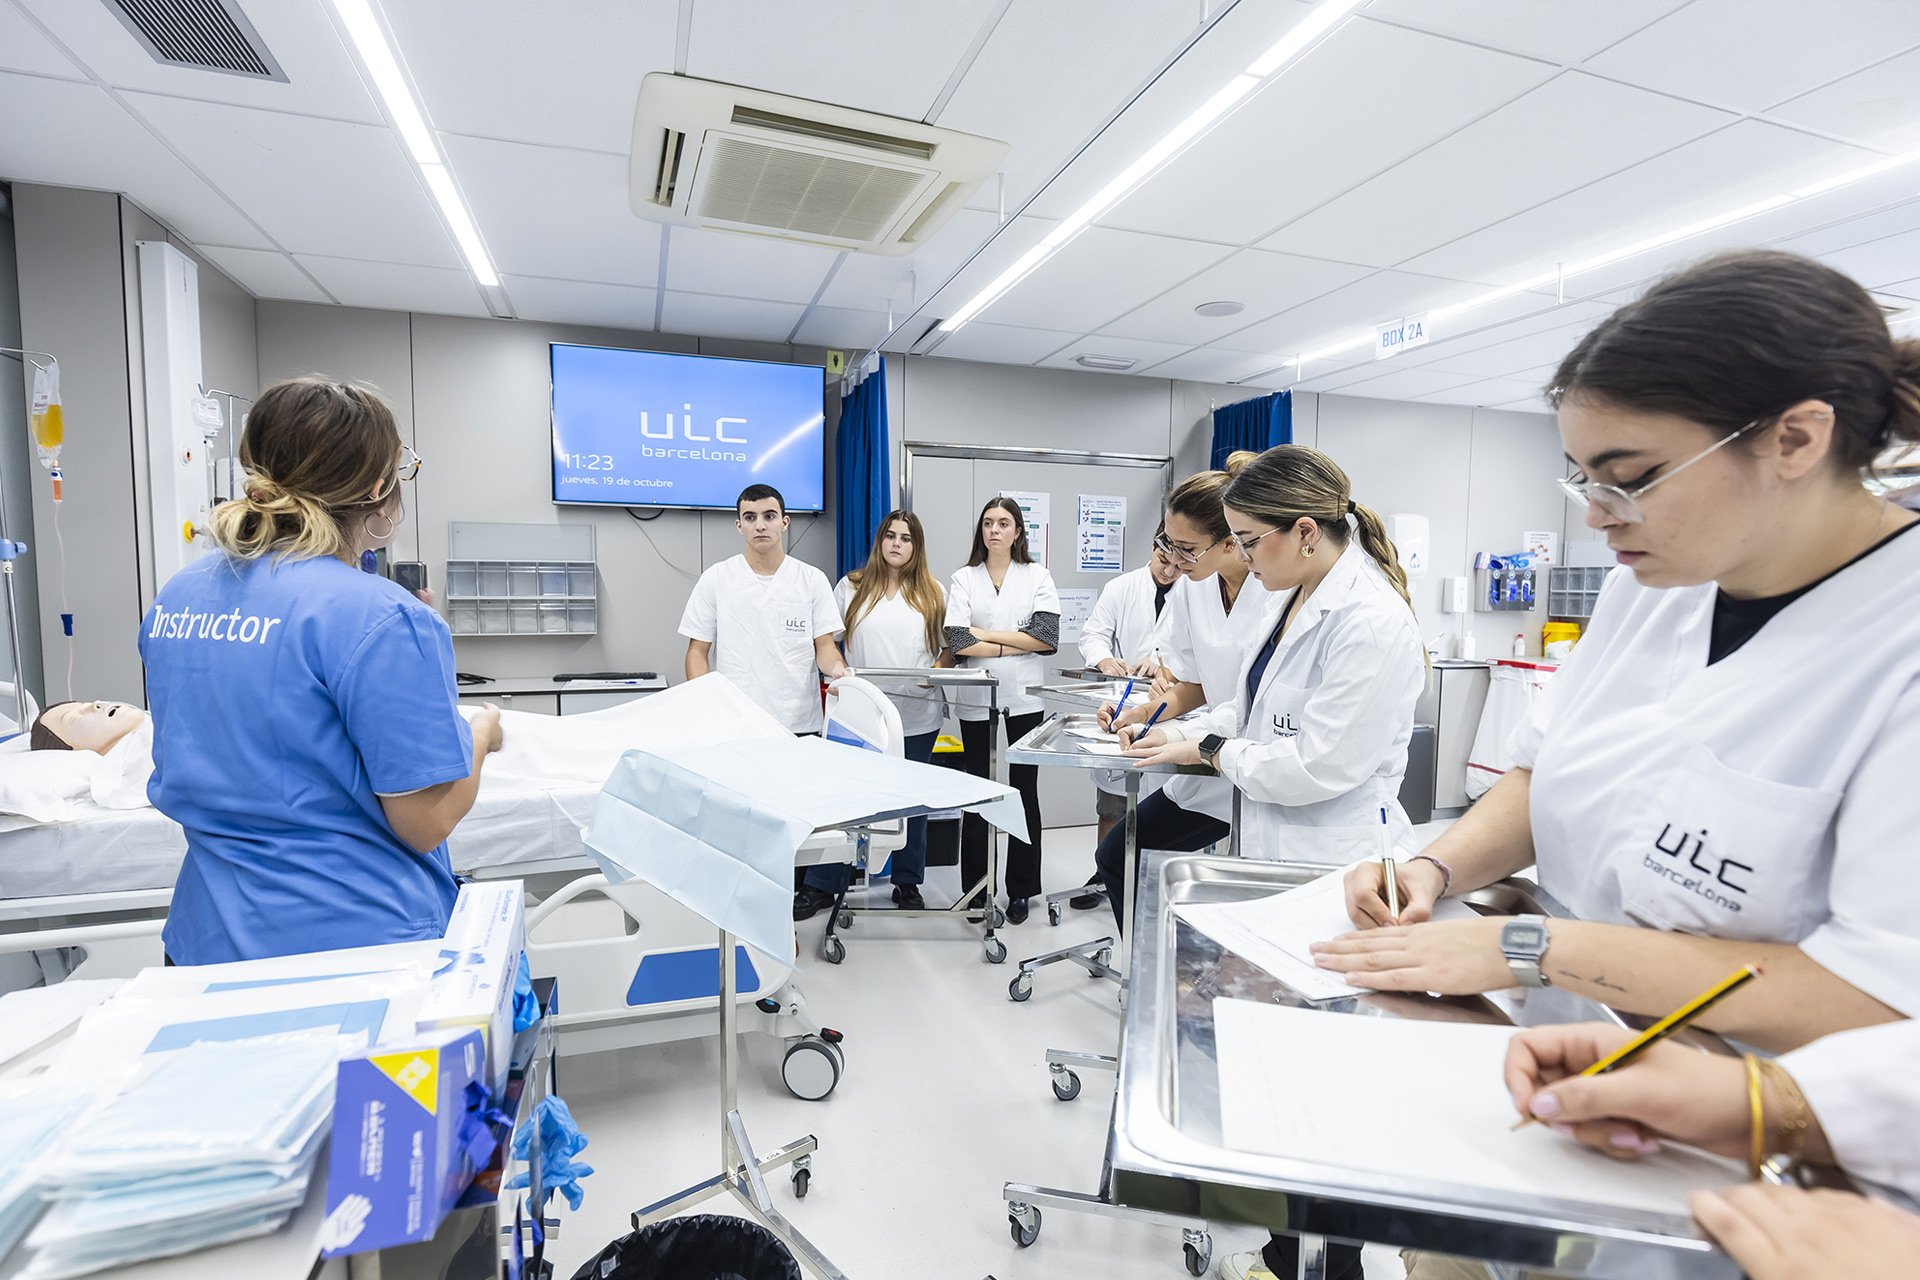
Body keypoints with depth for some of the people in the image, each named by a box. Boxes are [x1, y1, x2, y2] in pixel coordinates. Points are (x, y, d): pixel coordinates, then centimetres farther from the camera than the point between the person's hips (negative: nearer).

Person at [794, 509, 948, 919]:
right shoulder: (852, 587, 5)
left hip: (918, 716, 1)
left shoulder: (932, 594, 8)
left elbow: (947, 646, 10)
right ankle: (821, 886, 15)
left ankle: (908, 884, 26)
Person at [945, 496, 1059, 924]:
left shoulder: (1037, 576, 6)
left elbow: (1047, 636, -9)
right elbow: (958, 641, -9)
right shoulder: (963, 579, 5)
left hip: (1025, 698, 0)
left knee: (1025, 792, 5)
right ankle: (975, 891, 19)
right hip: (978, 700, 0)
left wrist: (986, 634, -9)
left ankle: (1020, 890, 18)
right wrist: (1014, 646, -11)